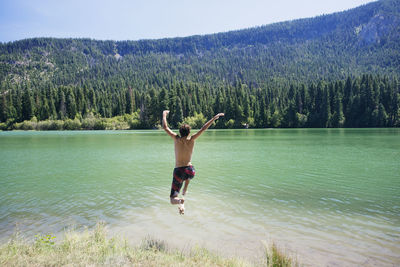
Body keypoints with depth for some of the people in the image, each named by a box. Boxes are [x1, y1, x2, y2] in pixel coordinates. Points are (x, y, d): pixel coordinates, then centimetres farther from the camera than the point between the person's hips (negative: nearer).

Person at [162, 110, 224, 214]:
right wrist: (214, 118, 12)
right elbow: (204, 128, 4)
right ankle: (185, 190, 36)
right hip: (190, 171, 3)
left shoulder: (176, 139, -5)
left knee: (173, 200, 2)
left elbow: (165, 127, 5)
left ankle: (180, 201, -32)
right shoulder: (191, 139, -3)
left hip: (178, 171, -2)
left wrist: (164, 114, 19)